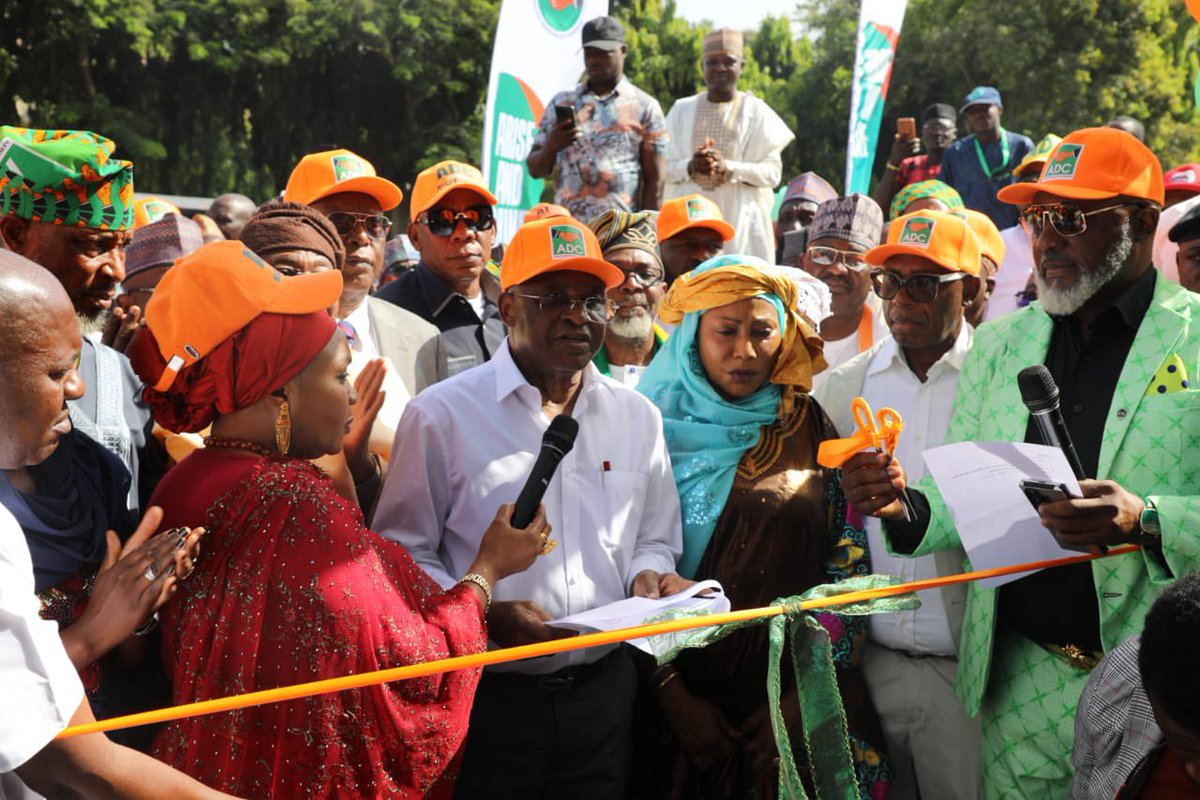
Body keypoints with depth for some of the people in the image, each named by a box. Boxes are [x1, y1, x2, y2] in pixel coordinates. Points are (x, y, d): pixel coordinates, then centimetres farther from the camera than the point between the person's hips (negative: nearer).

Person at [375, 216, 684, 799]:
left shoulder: (638, 417, 8)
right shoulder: (442, 414, -6)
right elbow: (403, 554, -5)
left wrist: (648, 576, -5)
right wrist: (483, 614, -19)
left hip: (604, 690, 4)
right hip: (487, 696, -4)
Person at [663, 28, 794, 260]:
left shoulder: (756, 111, 6)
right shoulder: (682, 109, 12)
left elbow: (773, 172, -1)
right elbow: (663, 167, 7)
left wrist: (728, 167, -16)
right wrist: (690, 167, -14)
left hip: (740, 220, -1)